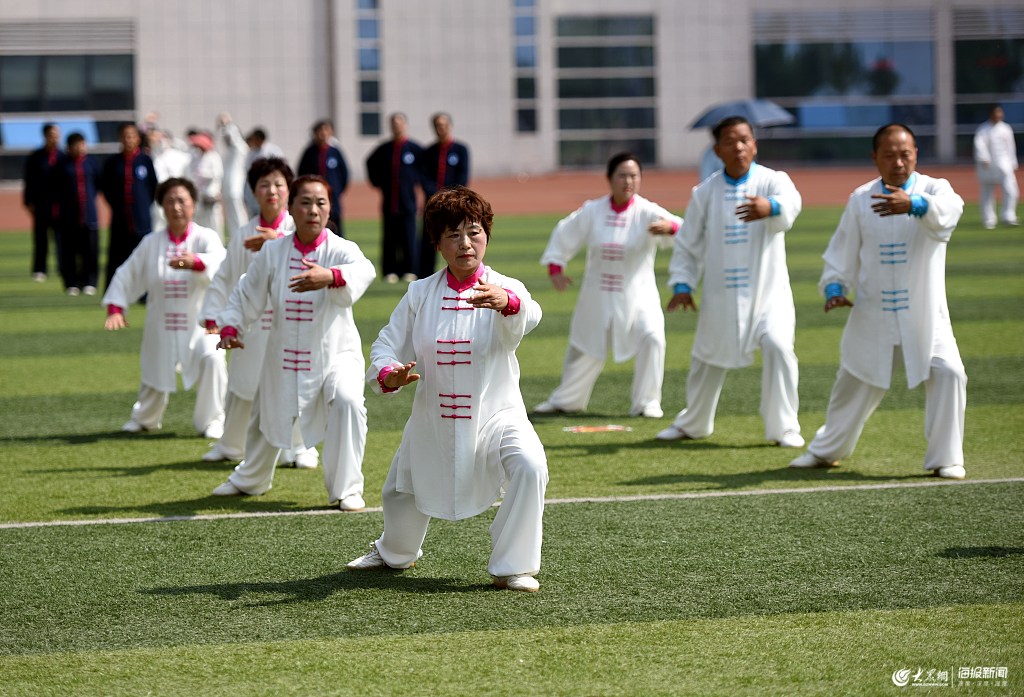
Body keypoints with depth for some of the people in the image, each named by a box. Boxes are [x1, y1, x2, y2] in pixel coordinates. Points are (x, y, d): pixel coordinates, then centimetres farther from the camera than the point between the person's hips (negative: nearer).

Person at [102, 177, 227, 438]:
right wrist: (115, 308, -5)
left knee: (212, 360, -27)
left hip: (200, 324, -3)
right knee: (154, 374, 14)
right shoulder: (151, 242, 3)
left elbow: (218, 262, -31)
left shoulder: (206, 238, -8)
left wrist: (194, 261, -52)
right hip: (161, 326, 3)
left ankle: (211, 420, -7)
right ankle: (145, 418, 46)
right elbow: (126, 275, 8)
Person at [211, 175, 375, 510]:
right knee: (267, 416, 20)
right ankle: (250, 480, 51)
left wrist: (330, 277, -60)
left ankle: (346, 490, -14)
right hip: (284, 356, 4)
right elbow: (245, 295, 8)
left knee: (347, 401, -30)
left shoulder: (341, 250, -15)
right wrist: (229, 326, -9)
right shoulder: (272, 252, -3)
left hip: (335, 353, -4)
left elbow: (362, 270, -39)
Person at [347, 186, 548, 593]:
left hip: (496, 414, -3)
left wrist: (507, 302, -61)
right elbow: (387, 345, 0)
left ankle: (512, 567, -14)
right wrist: (388, 375, -24)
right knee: (403, 490, 18)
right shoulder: (420, 294, -2)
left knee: (529, 466, -30)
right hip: (434, 418, 3)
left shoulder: (506, 290, -13)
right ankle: (395, 552, 54)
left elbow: (527, 317, -36)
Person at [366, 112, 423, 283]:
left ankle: (409, 271, 4)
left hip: (408, 200, -2)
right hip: (389, 200, 2)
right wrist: (377, 181, 13)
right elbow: (371, 164, 22)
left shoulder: (414, 149, 1)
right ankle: (390, 271, 6)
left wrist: (415, 180, 0)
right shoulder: (384, 149, 8)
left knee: (408, 236, -1)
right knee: (389, 237, 3)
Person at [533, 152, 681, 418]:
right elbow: (564, 234, 8)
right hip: (597, 296, 3)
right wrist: (555, 267, -2)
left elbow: (681, 229, -30)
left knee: (651, 338, -23)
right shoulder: (592, 211, -4)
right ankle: (565, 399, 39)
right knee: (586, 346, 16)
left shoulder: (647, 212, -14)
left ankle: (646, 402, -8)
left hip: (637, 294, -2)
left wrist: (669, 226, -53)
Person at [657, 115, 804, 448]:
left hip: (767, 292, -3)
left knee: (778, 347, -22)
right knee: (708, 357, 14)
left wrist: (771, 207, -54)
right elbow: (687, 244, 8)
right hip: (720, 293, 3)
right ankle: (693, 423, 38)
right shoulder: (705, 192, 2)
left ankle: (783, 427, -8)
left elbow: (790, 203, -31)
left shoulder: (773, 181, -7)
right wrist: (682, 284, -5)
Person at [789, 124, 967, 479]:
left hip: (924, 315, -2)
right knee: (855, 381, 14)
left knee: (948, 373, -18)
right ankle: (826, 451, 36)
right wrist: (834, 288, -7)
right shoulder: (861, 199, 2)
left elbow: (949, 210, -34)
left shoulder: (933, 189, -8)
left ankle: (945, 459, -4)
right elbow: (843, 251, 10)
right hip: (872, 314, 2)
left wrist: (914, 204, -54)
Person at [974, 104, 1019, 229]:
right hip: (987, 166, -3)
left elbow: (1011, 147, 15)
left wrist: (1013, 165, 15)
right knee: (987, 194, 1)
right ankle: (988, 221, 9)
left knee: (1011, 190, -11)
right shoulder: (983, 129, -4)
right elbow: (979, 144, -17)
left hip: (1004, 165, 3)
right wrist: (984, 158, -31)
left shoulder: (1006, 128, 10)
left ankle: (1008, 217, -5)